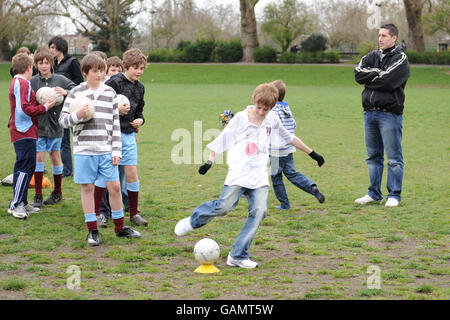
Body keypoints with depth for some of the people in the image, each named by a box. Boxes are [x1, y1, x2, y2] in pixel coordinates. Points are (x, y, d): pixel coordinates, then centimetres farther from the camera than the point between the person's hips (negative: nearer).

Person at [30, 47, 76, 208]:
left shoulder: (60, 80, -2)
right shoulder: (33, 81, -2)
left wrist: (66, 92, -18)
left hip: (55, 124, 0)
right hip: (38, 125, 0)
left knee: (55, 157, 10)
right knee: (39, 157, -2)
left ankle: (58, 193, 24)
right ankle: (38, 196, 3)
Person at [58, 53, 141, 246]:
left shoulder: (110, 93, 8)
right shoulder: (76, 93, 1)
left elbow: (115, 123, 9)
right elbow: (63, 120, 2)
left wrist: (117, 150, 4)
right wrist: (77, 115, -20)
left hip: (106, 149, 2)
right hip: (84, 149, -2)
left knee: (114, 186, 3)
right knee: (87, 187, 3)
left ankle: (120, 227, 18)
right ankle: (92, 231, 12)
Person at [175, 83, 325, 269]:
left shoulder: (272, 121, 11)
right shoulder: (240, 118, -1)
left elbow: (289, 138, 26)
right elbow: (222, 140, 4)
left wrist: (312, 154, 30)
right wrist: (210, 160, -6)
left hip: (259, 176, 4)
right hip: (239, 173, -4)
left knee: (259, 211, -11)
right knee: (225, 206, -16)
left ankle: (238, 256, -6)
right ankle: (193, 221, 14)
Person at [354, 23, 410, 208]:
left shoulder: (400, 58, -4)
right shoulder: (372, 56, 15)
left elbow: (387, 81, -16)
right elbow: (358, 74, 0)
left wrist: (369, 78, -3)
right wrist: (378, 73, -10)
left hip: (390, 113, -6)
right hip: (370, 112, 6)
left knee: (394, 158, -2)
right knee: (373, 156, 11)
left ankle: (394, 195, 4)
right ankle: (374, 194, 18)